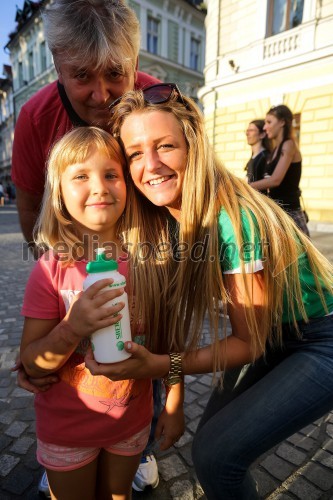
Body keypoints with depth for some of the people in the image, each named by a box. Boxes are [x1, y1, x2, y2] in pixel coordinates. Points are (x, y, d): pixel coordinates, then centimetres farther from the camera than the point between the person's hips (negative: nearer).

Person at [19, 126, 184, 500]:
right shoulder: (52, 269, -20)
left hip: (132, 420, 2)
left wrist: (174, 405, 1)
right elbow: (32, 364, -14)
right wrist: (72, 328, -33)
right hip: (67, 428, -1)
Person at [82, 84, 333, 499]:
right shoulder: (165, 220, -9)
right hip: (273, 338, 6)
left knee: (215, 453, -8)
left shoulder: (234, 220, -31)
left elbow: (249, 342, -22)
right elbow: (169, 315, -6)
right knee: (213, 433, 13)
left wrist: (161, 366, -31)